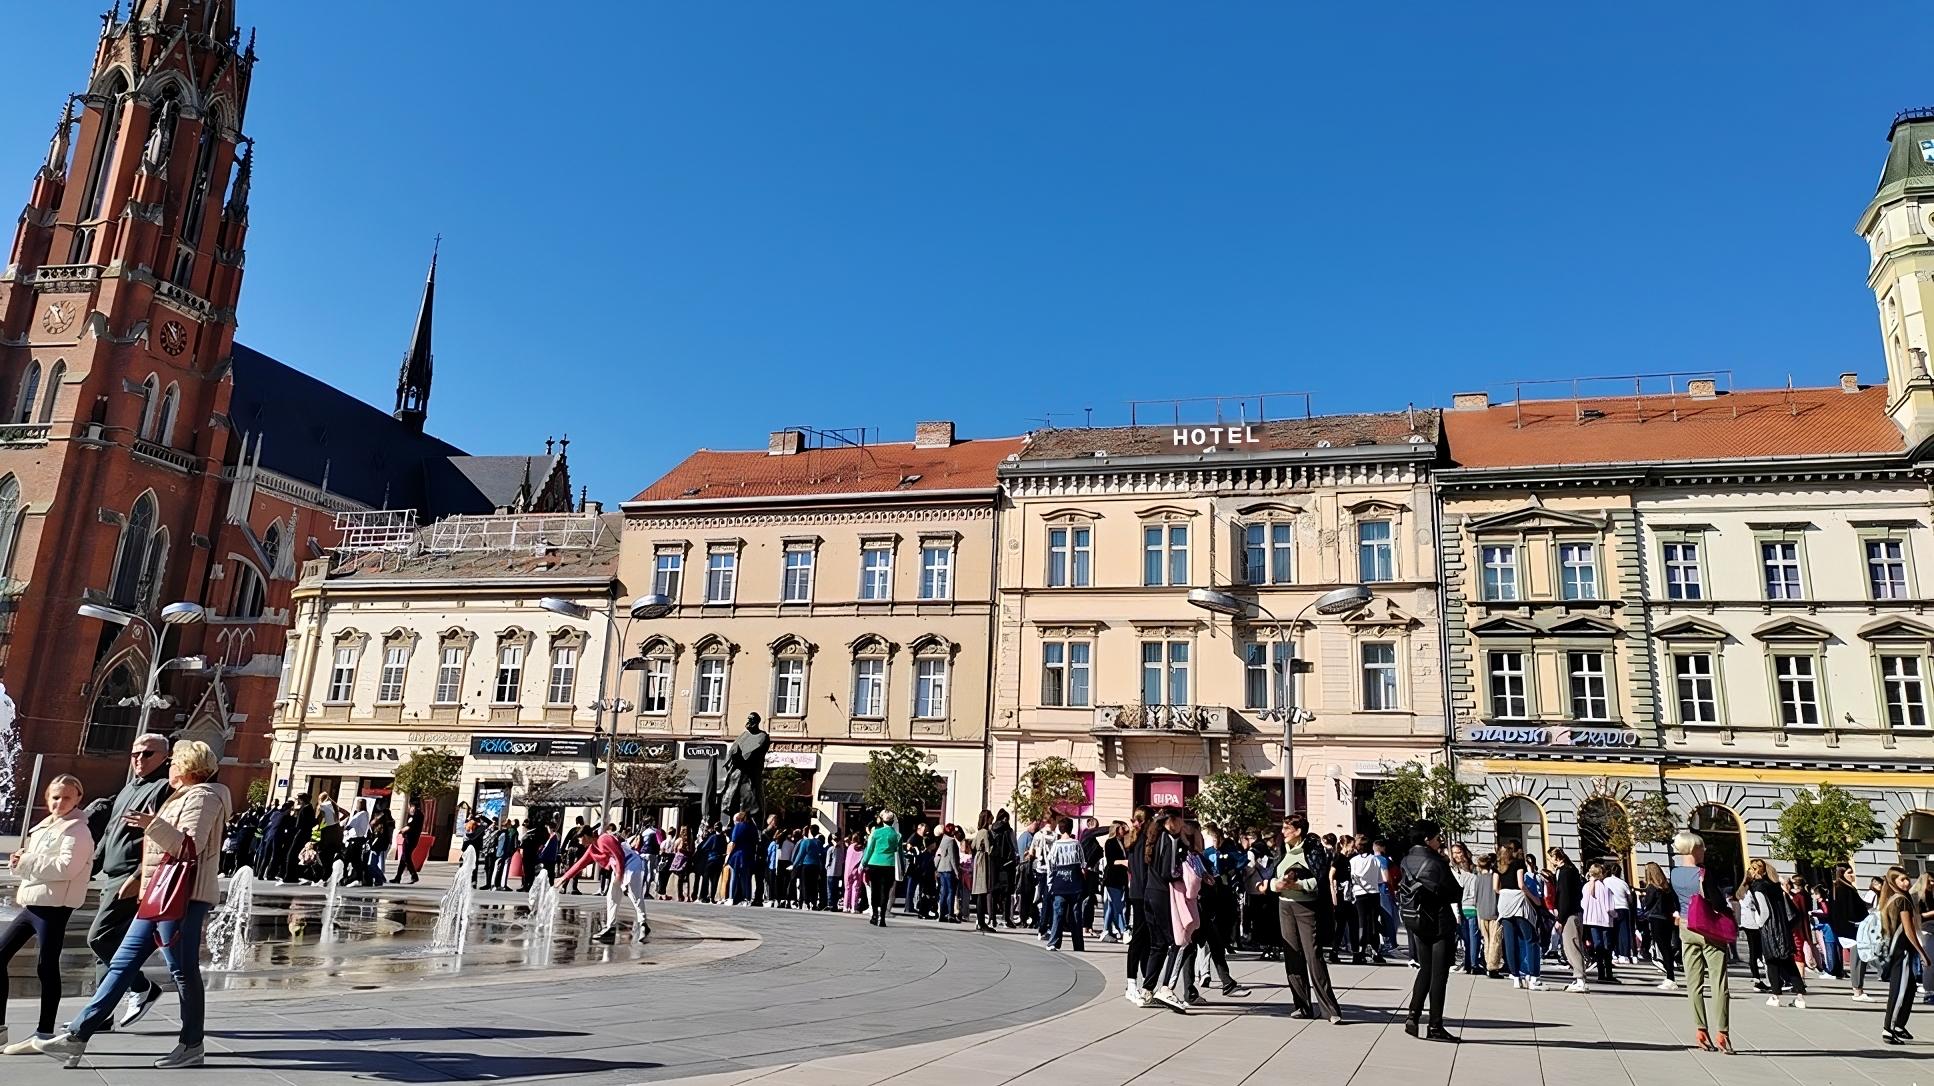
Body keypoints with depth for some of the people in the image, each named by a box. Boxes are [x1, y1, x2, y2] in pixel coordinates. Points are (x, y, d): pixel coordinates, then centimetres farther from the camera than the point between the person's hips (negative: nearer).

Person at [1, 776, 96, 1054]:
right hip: (32, 903, 9)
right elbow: (32, 866, 22)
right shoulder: (44, 827, 18)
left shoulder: (77, 830, -8)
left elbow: (65, 867, -21)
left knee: (46, 966, -4)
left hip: (53, 906, -9)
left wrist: (26, 861, -16)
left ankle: (44, 1033, 4)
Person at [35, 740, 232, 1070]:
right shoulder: (183, 796, 23)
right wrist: (141, 880, 28)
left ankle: (192, 1047, 3)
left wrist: (153, 825, -31)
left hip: (183, 896, -11)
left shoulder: (202, 796, -10)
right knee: (123, 963, 9)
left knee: (183, 970, -5)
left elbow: (191, 846, -22)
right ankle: (77, 1036, 11)